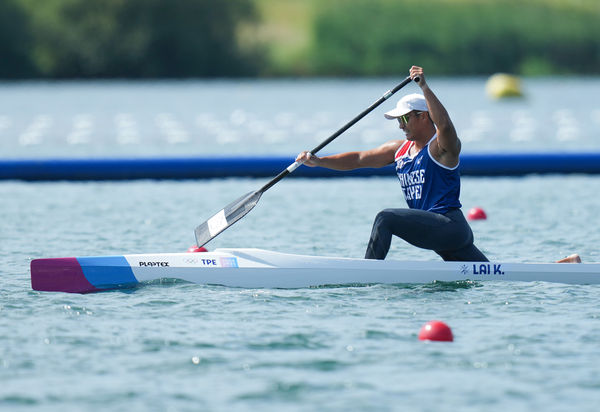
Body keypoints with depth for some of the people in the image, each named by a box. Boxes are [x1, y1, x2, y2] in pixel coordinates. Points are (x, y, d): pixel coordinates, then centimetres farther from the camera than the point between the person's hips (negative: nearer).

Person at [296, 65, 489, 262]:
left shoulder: (442, 146, -7)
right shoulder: (399, 149, 16)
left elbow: (444, 125, -30)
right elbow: (359, 159, 14)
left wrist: (424, 88, -35)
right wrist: (318, 161, 5)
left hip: (452, 227, -9)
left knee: (386, 218, -21)